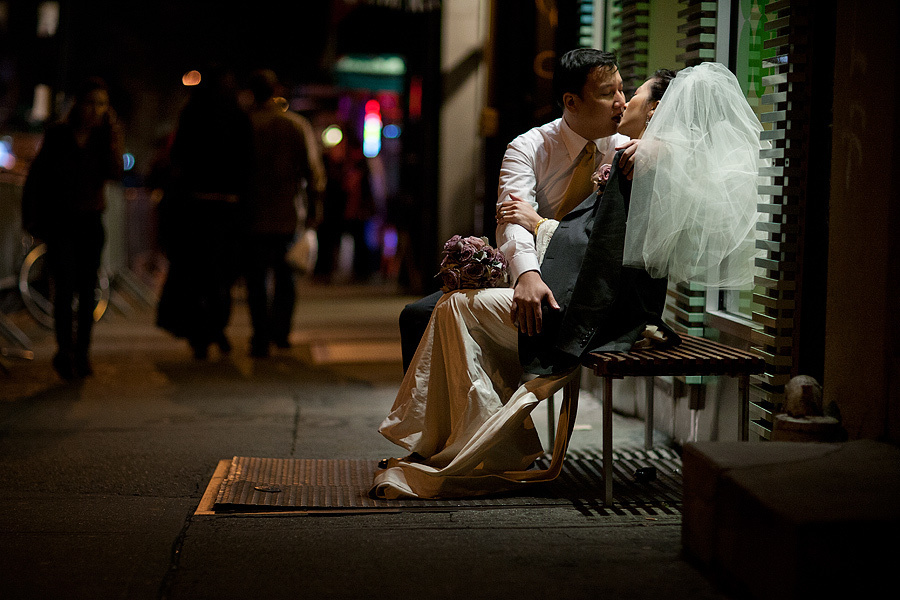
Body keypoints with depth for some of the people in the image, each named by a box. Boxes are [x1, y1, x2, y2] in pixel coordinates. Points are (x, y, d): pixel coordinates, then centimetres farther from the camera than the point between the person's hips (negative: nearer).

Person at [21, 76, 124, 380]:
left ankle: (82, 353, 15)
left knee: (87, 290, 4)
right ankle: (64, 351, -2)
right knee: (65, 286, -11)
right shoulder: (58, 134, -2)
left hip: (91, 220, 2)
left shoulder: (107, 135, 2)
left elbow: (114, 173, -13)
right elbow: (36, 175, 4)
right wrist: (31, 217, 1)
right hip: (59, 219, -2)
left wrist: (112, 138, -19)